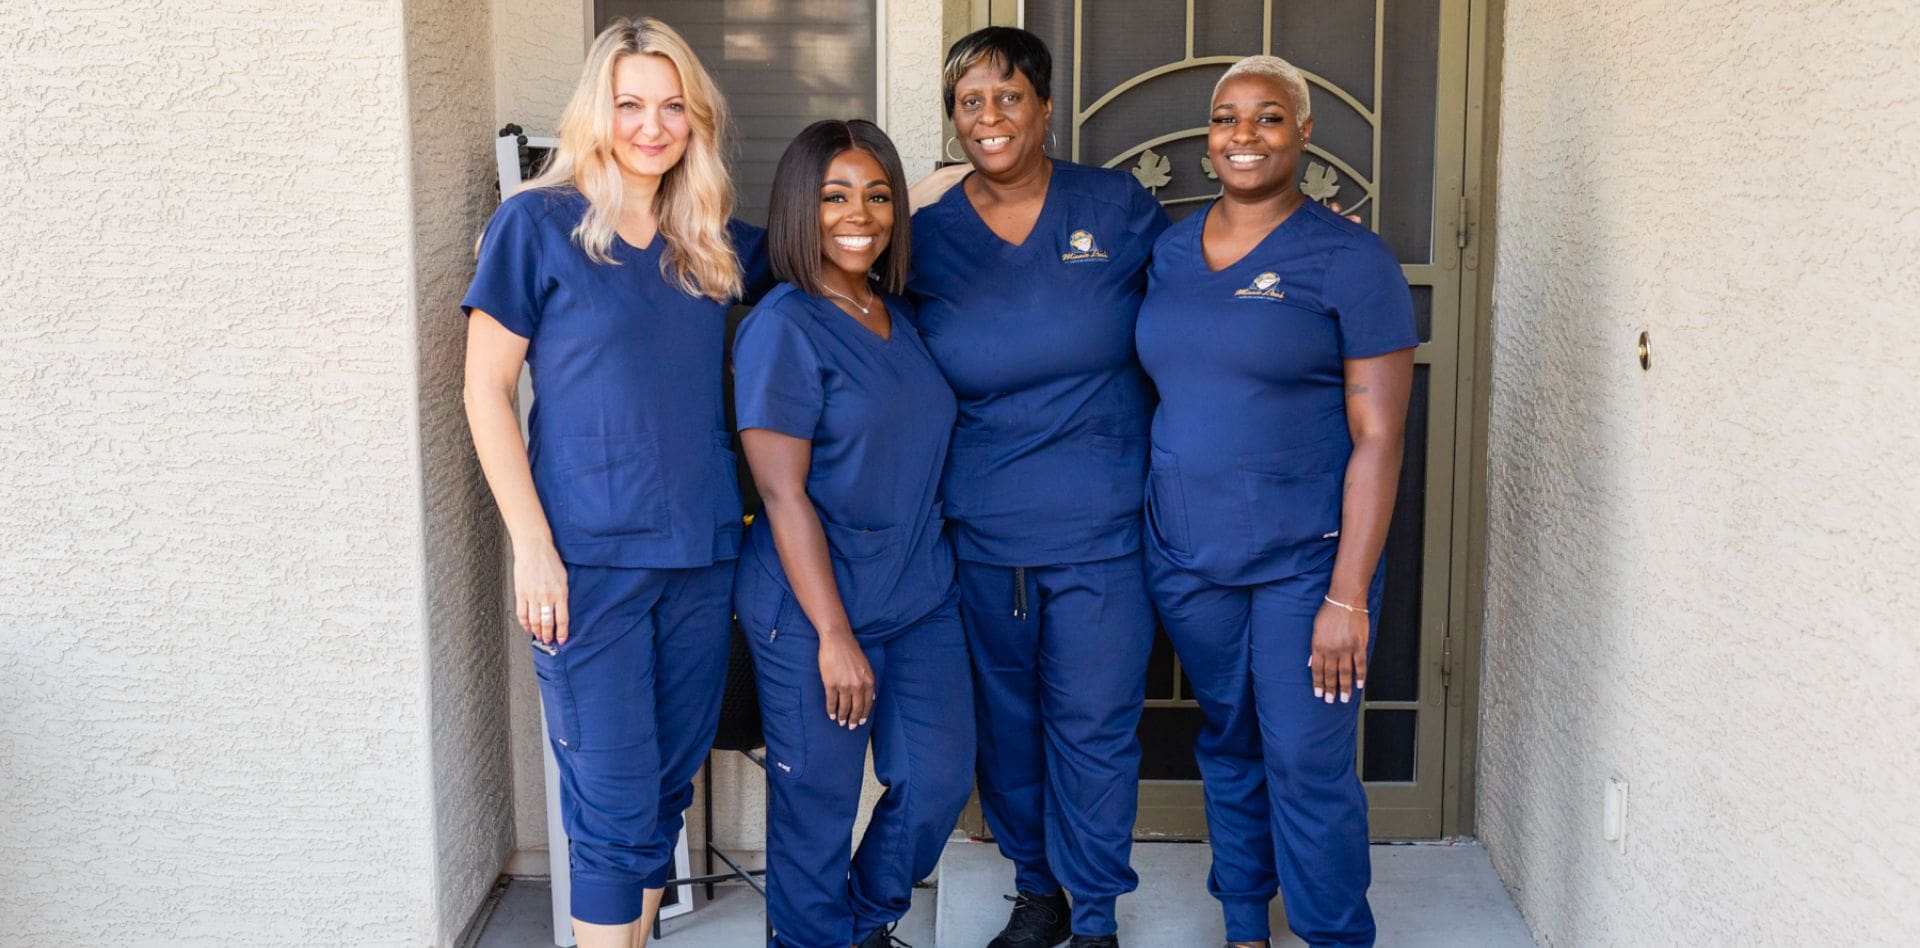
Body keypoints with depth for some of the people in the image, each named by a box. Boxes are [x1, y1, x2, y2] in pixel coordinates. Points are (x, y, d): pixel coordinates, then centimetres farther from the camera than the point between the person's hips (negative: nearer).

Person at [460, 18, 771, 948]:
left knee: (669, 787, 12)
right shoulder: (538, 224, -4)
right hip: (590, 559, -5)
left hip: (700, 554, 5)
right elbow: (486, 390, -4)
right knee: (614, 806, -2)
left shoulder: (713, 242, 10)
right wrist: (532, 545, -11)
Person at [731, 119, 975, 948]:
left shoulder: (901, 315, 9)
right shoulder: (784, 328, -12)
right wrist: (833, 635, -17)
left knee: (938, 781, 9)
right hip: (813, 607, -6)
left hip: (921, 597, 7)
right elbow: (783, 492, -16)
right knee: (819, 801, 4)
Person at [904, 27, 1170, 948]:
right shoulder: (926, 238, 1)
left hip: (1101, 530, -1)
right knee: (1004, 723, 14)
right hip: (979, 533, 2)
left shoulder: (1118, 207, -1)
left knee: (1093, 727, 5)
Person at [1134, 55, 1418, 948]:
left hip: (1305, 559, -5)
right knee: (1228, 747, 17)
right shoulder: (1170, 247, 7)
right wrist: (1144, 524, 7)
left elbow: (1378, 438, -12)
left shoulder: (1349, 259, -9)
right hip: (1187, 555, 5)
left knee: (1307, 766, -2)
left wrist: (1348, 597, -17)